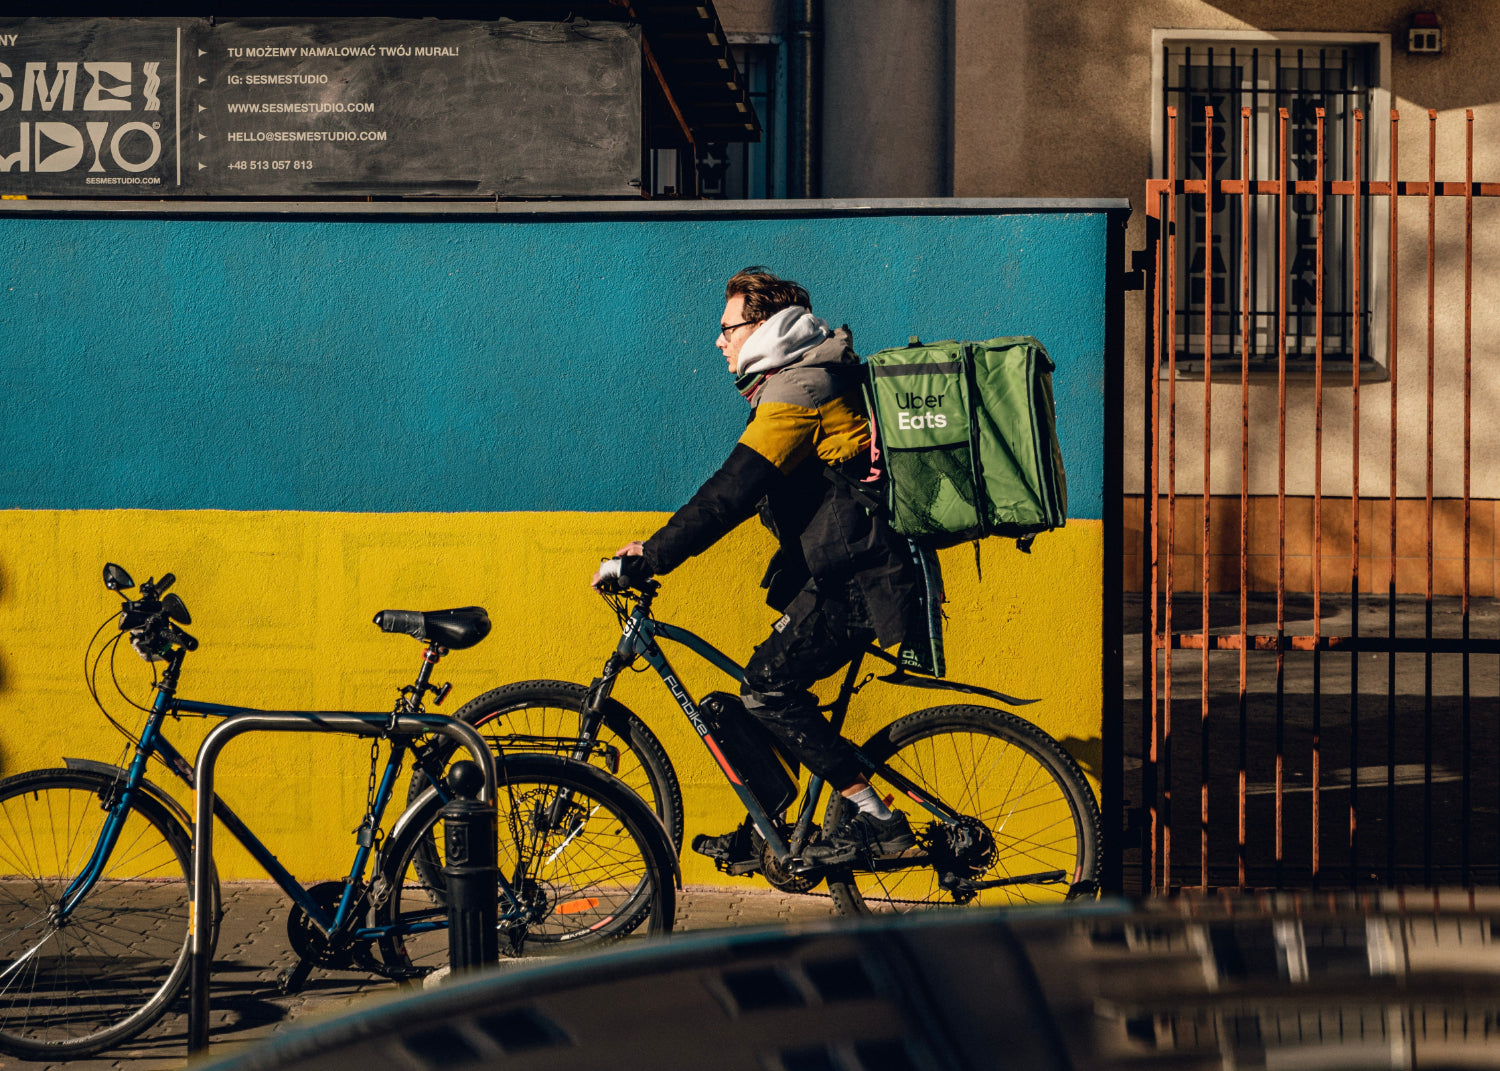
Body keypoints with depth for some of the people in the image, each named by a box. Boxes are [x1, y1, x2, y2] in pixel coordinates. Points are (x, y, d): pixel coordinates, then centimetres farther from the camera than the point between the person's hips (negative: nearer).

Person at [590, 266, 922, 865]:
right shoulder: (802, 383, 16)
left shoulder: (798, 394, -17)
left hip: (859, 578, -10)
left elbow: (728, 495, -24)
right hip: (843, 569, 10)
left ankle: (878, 822, -11)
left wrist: (644, 561, -22)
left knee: (769, 687, -14)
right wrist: (654, 550, 12)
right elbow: (743, 491, 19)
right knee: (767, 686, 11)